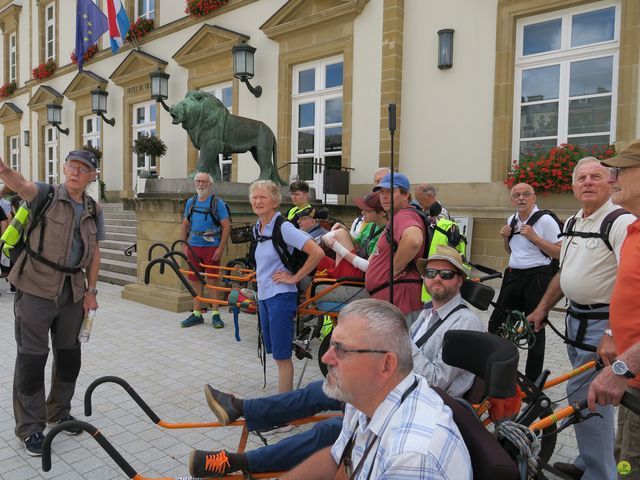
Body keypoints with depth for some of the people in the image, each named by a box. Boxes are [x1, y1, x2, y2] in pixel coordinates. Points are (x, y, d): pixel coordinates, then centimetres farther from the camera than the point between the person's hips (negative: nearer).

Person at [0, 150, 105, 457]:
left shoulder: (94, 210, 6)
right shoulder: (46, 195, -6)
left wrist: (91, 291, 6)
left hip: (73, 293, 5)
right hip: (36, 290, -4)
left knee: (69, 354, 15)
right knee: (32, 358, 2)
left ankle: (59, 411, 36)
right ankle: (30, 428, 17)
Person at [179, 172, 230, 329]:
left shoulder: (217, 202, -4)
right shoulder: (191, 202, 10)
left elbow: (226, 226, -7)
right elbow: (184, 225, 16)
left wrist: (221, 248, -13)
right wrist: (184, 245, 5)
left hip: (211, 247, -4)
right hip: (193, 247, 4)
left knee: (212, 280, -1)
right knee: (195, 280, 8)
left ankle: (215, 314, 9)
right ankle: (197, 314, 18)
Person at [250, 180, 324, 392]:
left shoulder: (283, 227, -16)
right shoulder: (258, 228, 8)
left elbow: (317, 252, -24)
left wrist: (294, 277, -17)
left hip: (280, 296, -9)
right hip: (263, 296, 9)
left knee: (282, 355, -1)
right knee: (274, 351, 16)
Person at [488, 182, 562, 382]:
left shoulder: (545, 220, -10)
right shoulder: (511, 221, 10)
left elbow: (559, 253, -15)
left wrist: (534, 237, -20)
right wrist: (505, 237, 4)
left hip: (537, 277, -7)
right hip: (513, 275, 7)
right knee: (496, 323, 7)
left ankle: (532, 380, 18)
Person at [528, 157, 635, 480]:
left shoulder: (621, 222, -16)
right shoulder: (572, 224, 11)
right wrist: (542, 308, 17)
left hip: (604, 323, -8)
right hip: (576, 318, 8)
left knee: (584, 397, -6)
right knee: (586, 393, 17)